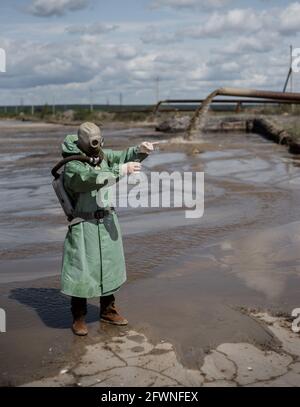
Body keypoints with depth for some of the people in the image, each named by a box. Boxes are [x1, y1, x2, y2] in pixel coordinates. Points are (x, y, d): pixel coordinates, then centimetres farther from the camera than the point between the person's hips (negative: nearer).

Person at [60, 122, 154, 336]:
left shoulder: (102, 155, 6)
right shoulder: (72, 166, -16)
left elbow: (124, 156, 4)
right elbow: (94, 178, -33)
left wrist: (140, 150, -18)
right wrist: (121, 170, -41)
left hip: (108, 221, 7)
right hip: (85, 225, -7)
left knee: (110, 266, 15)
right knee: (82, 269, 0)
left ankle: (108, 310, 33)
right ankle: (79, 317, 19)